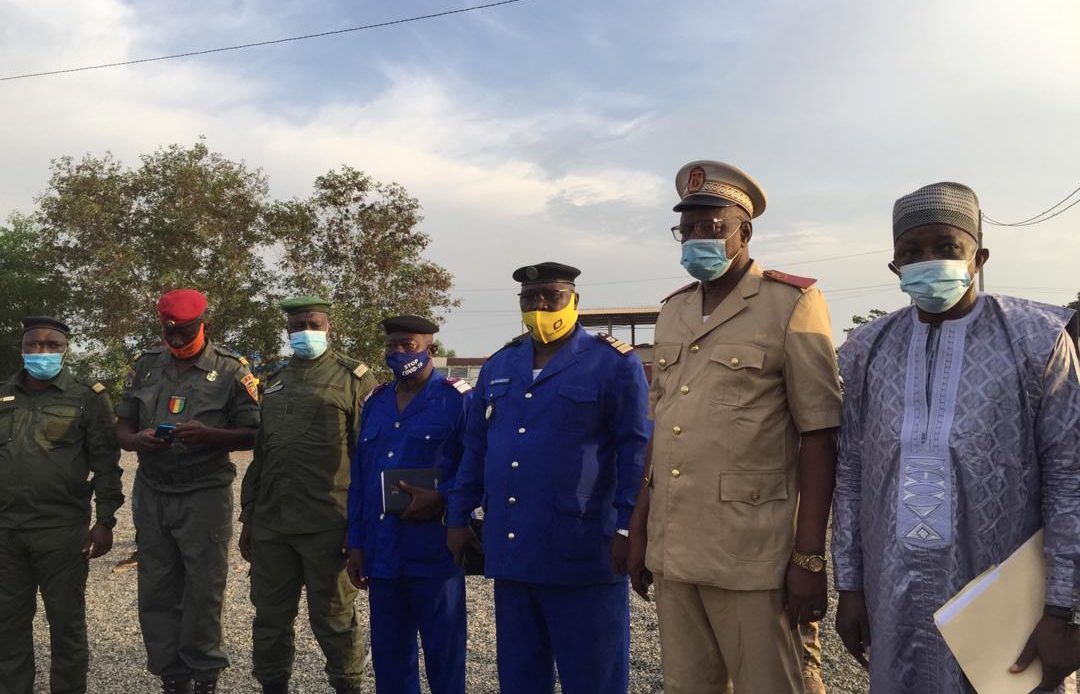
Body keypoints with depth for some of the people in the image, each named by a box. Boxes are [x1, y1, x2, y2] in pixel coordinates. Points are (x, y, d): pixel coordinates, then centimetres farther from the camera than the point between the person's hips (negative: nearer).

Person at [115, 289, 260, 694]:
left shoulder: (230, 370, -2)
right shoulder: (146, 366, 10)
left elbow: (252, 434, -4)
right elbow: (122, 428, 13)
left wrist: (209, 436, -22)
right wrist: (138, 440, -11)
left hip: (205, 495, -4)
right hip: (152, 494, 4)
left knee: (203, 592, 1)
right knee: (156, 592, 7)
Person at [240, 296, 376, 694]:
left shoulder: (353, 377, -2)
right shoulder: (274, 382, 16)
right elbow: (260, 455, 20)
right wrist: (249, 518, 16)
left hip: (326, 526, -5)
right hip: (270, 524, 6)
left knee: (332, 620, 5)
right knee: (270, 617, 13)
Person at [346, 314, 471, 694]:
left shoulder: (458, 399, -5)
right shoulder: (376, 402, 12)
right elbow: (359, 478, 14)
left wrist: (441, 497, -21)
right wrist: (356, 544, 11)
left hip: (435, 554, -5)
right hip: (382, 553, 5)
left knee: (444, 656, 5)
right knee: (388, 656, 15)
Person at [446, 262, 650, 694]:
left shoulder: (614, 362, -3)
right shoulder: (498, 366, 14)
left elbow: (635, 449, -6)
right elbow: (475, 447, 19)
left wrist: (628, 528, -11)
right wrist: (459, 516, 14)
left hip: (580, 552, -5)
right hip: (509, 550, 6)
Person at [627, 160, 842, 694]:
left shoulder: (792, 304, -5)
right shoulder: (673, 312, 13)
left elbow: (818, 437, -9)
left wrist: (809, 557, -12)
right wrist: (640, 529, 14)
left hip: (751, 558, -5)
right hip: (671, 551, 6)